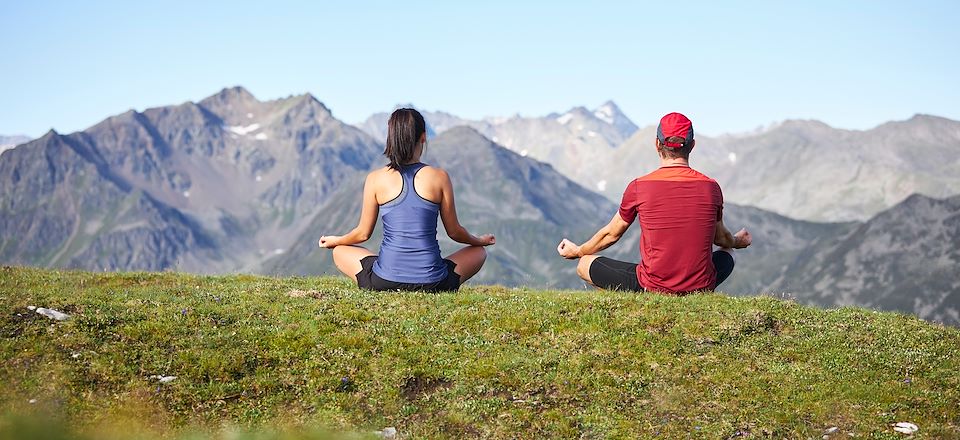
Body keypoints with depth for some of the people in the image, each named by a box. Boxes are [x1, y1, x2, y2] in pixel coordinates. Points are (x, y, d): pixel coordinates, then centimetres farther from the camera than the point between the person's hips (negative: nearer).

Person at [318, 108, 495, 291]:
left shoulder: (375, 179, -3)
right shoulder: (439, 177, -3)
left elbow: (363, 233, 7)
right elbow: (454, 231, 5)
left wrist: (335, 240, 29)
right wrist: (480, 240, 27)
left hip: (384, 282, 0)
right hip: (432, 282, 0)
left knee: (340, 251, 28)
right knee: (479, 252, 28)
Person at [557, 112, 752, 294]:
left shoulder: (638, 187, -8)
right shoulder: (711, 187, -2)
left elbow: (611, 234, 8)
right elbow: (721, 238, 16)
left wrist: (577, 251, 28)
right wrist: (737, 242, 42)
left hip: (652, 287, -3)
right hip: (702, 287, 3)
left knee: (584, 265, 14)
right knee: (728, 253, 35)